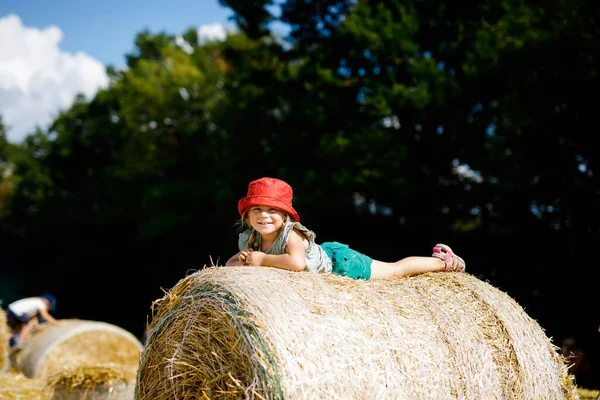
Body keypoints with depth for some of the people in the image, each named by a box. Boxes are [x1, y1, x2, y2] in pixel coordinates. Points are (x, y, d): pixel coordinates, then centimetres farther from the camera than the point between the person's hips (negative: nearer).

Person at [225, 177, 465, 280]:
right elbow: (230, 263, -5)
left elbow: (296, 263, -54)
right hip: (322, 255, 7)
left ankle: (443, 260, 30)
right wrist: (243, 262, -29)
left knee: (396, 270, 6)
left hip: (337, 261, -7)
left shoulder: (291, 233, -36)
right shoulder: (249, 239, -13)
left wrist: (262, 260, -42)